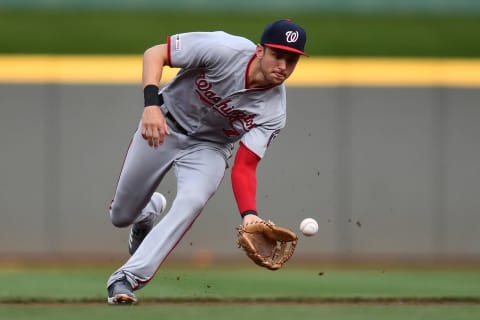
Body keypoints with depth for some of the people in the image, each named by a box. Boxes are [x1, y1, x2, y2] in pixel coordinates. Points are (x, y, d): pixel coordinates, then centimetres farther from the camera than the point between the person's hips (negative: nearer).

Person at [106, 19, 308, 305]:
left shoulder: (273, 112, -24)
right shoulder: (223, 49, -31)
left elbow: (244, 168, -25)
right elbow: (154, 53, -23)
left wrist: (249, 214, -43)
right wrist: (151, 104, -38)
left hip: (209, 147, 0)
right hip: (163, 123, 0)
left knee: (192, 201, -31)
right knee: (121, 217, 9)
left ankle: (127, 278, -26)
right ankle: (151, 210, 49)